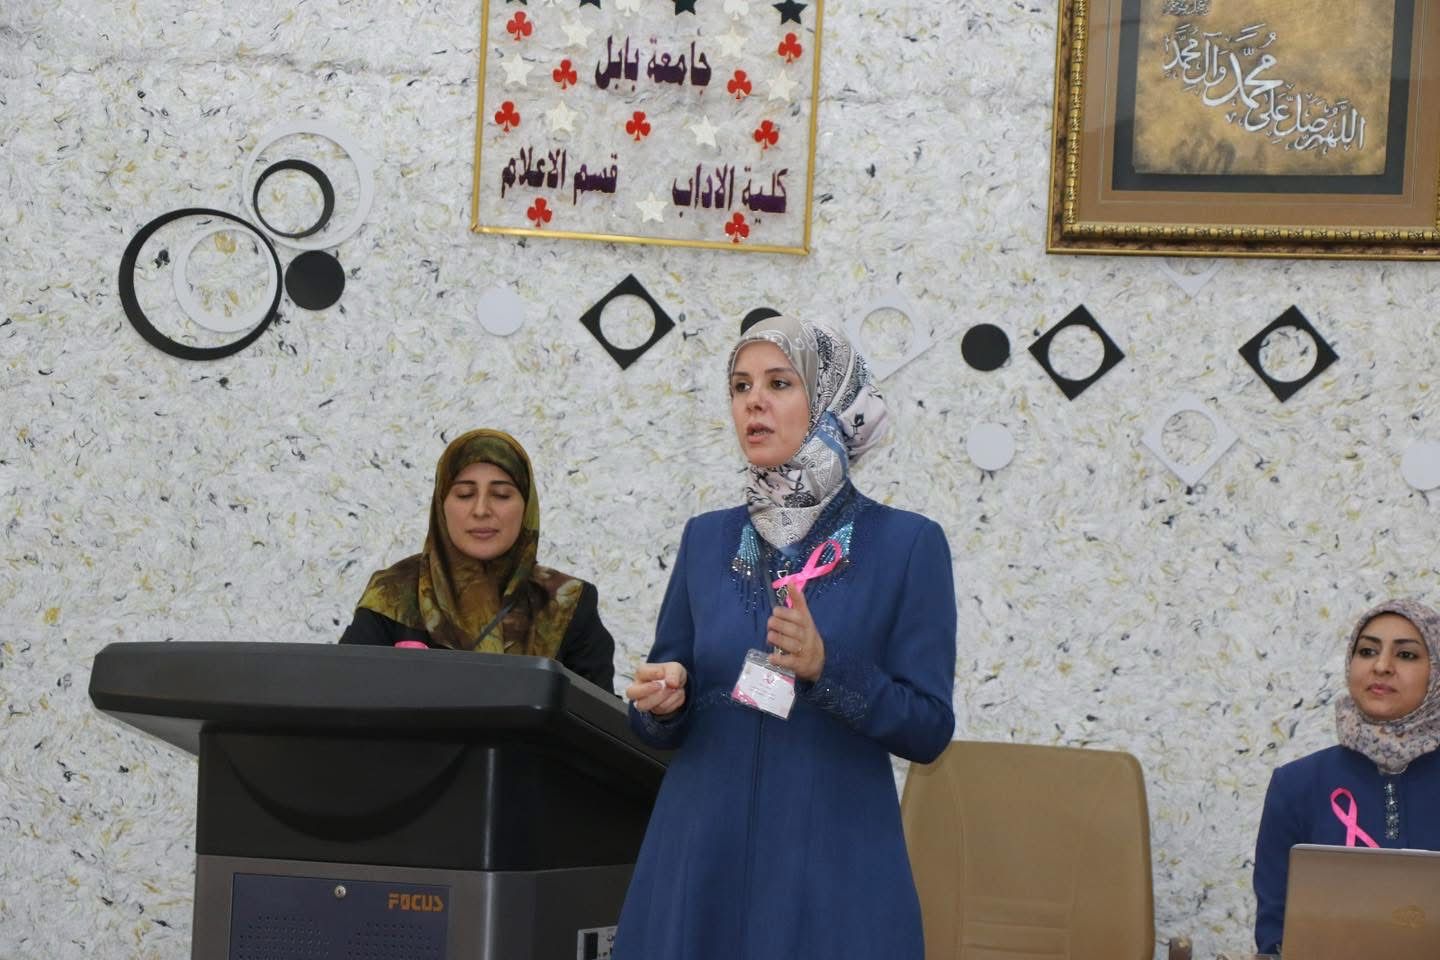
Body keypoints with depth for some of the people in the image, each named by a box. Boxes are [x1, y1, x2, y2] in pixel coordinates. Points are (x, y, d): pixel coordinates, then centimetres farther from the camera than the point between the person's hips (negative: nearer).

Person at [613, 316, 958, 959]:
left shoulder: (907, 544, -3)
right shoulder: (706, 539, 8)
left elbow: (928, 730, -7)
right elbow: (662, 728, 12)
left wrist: (825, 666, -21)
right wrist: (662, 700, -10)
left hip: (832, 860, -3)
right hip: (702, 856, 3)